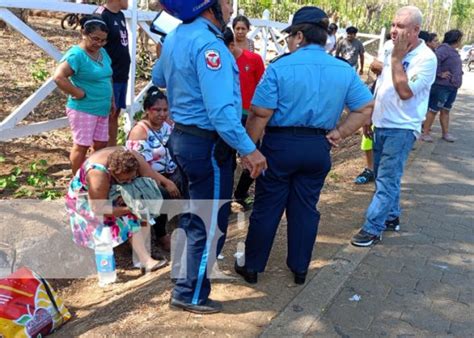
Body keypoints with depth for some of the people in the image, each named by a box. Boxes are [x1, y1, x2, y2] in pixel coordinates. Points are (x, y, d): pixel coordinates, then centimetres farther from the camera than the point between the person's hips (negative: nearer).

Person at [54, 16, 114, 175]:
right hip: (83, 110, -8)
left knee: (101, 144, 15)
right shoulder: (76, 54, -18)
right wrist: (78, 93, -21)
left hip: (102, 109, 8)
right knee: (82, 145, 2)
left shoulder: (102, 52, 9)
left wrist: (111, 101, 17)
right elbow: (59, 77, -29)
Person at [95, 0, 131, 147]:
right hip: (109, 77, -8)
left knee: (115, 115, 13)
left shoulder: (120, 15, 12)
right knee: (107, 116, -2)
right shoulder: (101, 16, -14)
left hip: (121, 76, 8)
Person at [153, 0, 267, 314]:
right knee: (210, 224, 3)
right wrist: (248, 149, -25)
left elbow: (158, 78, 26)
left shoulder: (174, 38, 8)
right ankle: (191, 294, 16)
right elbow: (221, 110, -30)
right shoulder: (208, 43, -23)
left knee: (193, 211, 26)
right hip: (208, 143, -10)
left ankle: (187, 269, 45)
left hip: (182, 136, 10)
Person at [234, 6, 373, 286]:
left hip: (281, 145, -3)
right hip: (318, 148, 4)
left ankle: (252, 267, 22)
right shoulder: (345, 71, 2)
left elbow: (260, 114, -13)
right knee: (306, 209, 15)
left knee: (267, 208, 9)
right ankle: (300, 269, 26)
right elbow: (366, 108, 2)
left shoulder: (280, 67, -11)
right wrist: (338, 133, 1)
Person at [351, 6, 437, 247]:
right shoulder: (388, 47, 4)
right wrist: (369, 116, 16)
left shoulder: (426, 58, -17)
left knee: (387, 179, -6)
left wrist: (397, 59, -21)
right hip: (381, 124, 7)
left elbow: (405, 92, -26)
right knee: (383, 176, 16)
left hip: (402, 128, -7)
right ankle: (391, 217, 32)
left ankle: (372, 229, -1)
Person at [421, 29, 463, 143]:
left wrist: (458, 76, 14)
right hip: (442, 86, -9)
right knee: (433, 110, -3)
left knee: (445, 110, 15)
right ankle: (425, 133, 4)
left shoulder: (454, 51, 16)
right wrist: (439, 74, -24)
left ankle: (446, 133, 22)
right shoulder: (445, 48, -15)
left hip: (452, 87, 9)